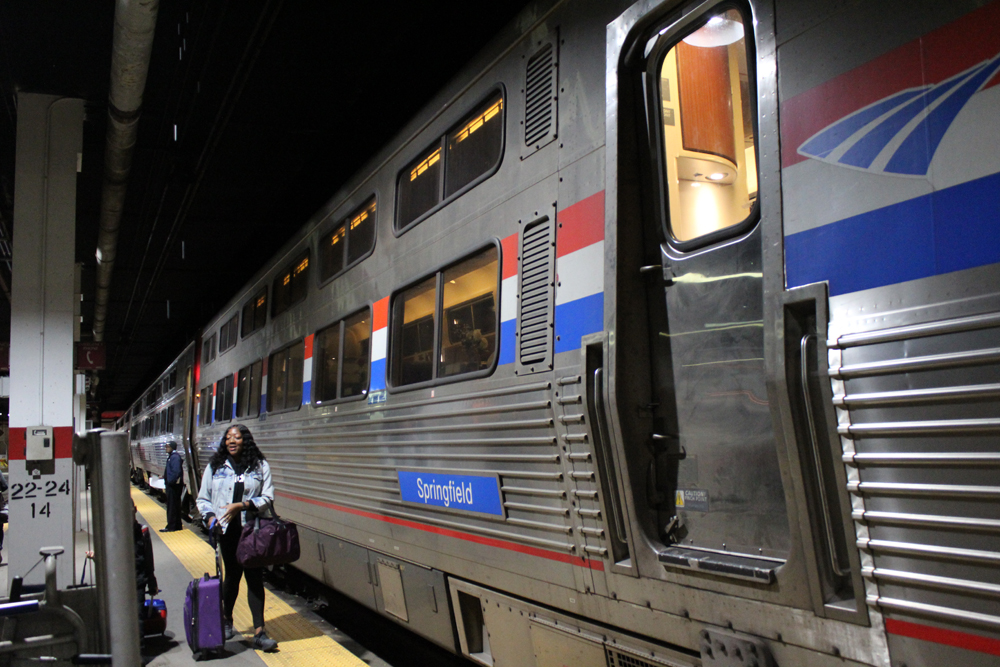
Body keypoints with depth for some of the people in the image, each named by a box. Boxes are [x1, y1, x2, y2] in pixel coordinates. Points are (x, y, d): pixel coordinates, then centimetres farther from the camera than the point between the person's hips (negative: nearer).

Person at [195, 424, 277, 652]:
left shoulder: (260, 466, 4)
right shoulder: (215, 467, 9)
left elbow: (268, 497, -2)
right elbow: (203, 498, 13)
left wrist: (242, 505, -14)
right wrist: (210, 516, -5)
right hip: (228, 530, 1)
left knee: (255, 577, -5)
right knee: (232, 575, 10)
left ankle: (259, 632, -4)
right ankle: (227, 621, 33)